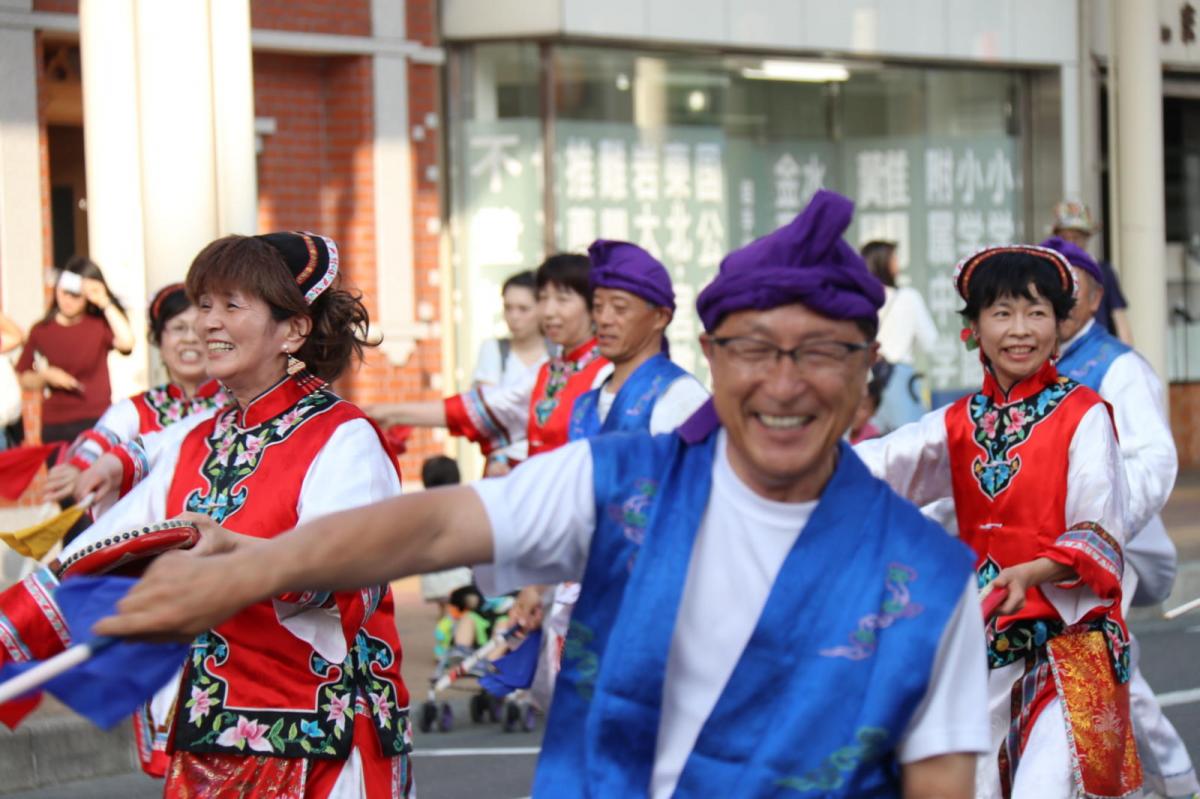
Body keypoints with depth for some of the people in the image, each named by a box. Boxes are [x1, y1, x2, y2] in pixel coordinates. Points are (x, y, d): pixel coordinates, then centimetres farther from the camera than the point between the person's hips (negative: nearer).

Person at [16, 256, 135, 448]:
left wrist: (105, 303, -14)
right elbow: (25, 380, 13)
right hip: (54, 428, 2)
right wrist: (45, 376, -8)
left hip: (95, 424, -2)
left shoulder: (99, 325, 1)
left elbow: (126, 342, -21)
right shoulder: (41, 331, 7)